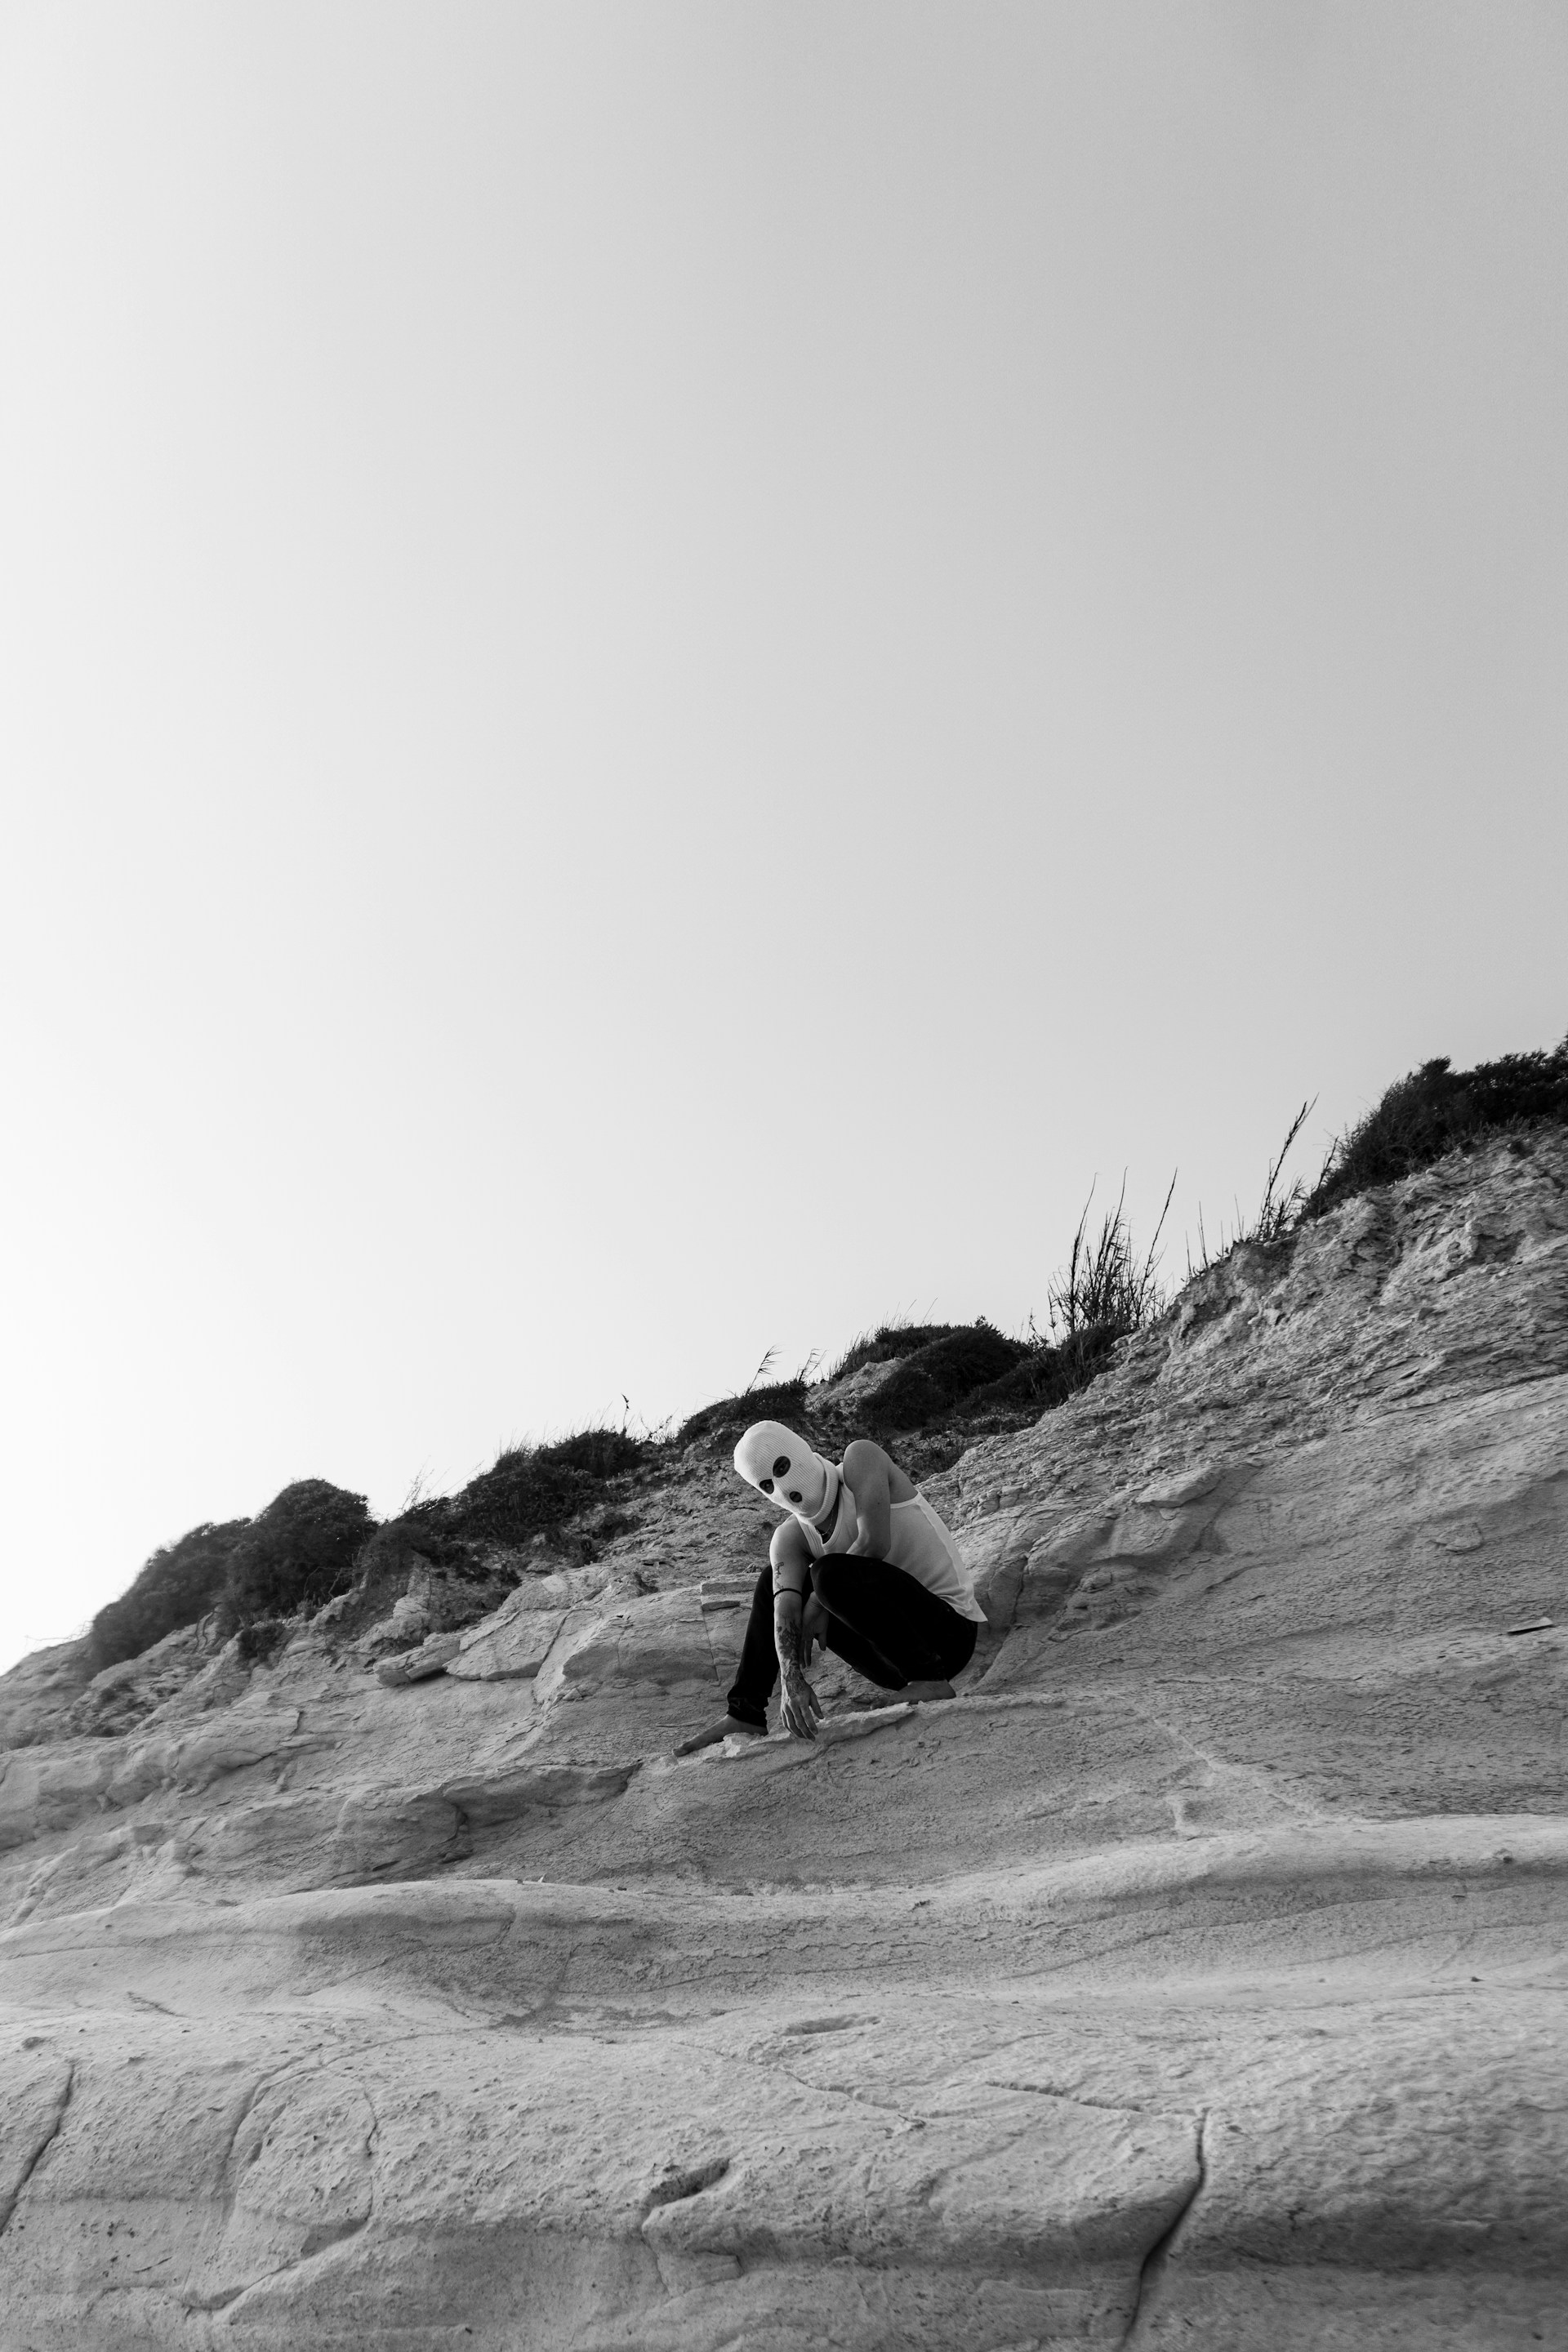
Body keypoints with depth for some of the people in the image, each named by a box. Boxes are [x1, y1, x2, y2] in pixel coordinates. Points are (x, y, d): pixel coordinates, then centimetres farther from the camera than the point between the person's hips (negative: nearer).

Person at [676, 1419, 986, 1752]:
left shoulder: (860, 1457, -11)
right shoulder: (789, 1538, 2)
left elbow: (874, 1543, -25)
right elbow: (786, 1610, -14)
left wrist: (819, 1602, -13)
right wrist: (792, 1681, -31)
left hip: (951, 1629, -7)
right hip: (895, 1647, 7)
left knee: (829, 1573, -27)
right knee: (774, 1584, 9)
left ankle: (930, 1680, -20)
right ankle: (745, 1714, 12)